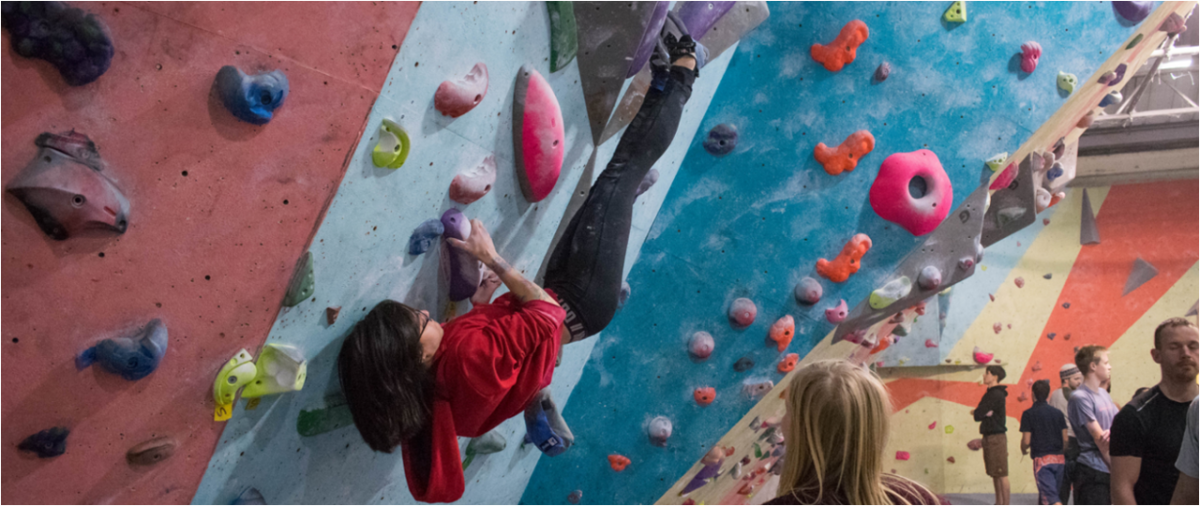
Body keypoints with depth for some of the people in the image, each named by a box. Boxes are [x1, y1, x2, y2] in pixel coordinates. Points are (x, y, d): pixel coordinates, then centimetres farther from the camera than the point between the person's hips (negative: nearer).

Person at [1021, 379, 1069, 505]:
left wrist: (1024, 451, 12)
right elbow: (1065, 439, 6)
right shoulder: (1058, 413, 7)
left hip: (1042, 460, -5)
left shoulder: (1029, 414, -7)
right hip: (1059, 459, 6)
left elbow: (1026, 441, -9)